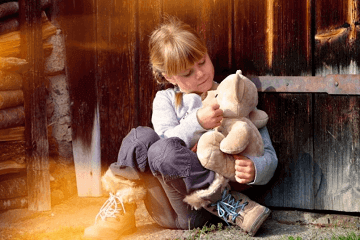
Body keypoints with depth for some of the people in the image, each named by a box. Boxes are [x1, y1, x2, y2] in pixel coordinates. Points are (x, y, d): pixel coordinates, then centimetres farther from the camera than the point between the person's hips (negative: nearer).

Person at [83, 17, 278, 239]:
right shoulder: (165, 100, 14)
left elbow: (269, 156, 3)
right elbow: (167, 138, -6)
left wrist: (255, 169, -21)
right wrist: (197, 123, -25)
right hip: (164, 209, 3)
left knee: (162, 151, -29)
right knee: (142, 136, -22)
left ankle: (231, 208, -24)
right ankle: (120, 214, -11)